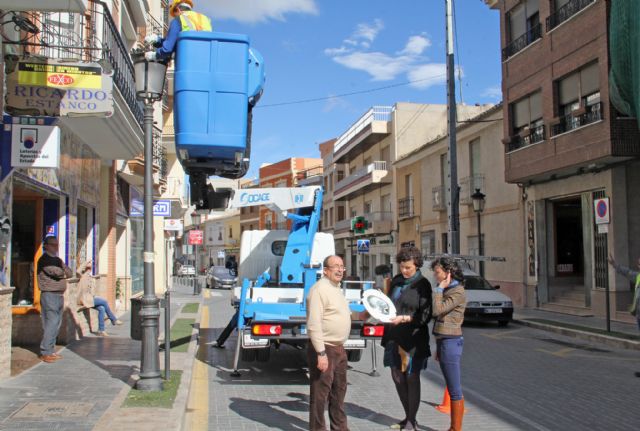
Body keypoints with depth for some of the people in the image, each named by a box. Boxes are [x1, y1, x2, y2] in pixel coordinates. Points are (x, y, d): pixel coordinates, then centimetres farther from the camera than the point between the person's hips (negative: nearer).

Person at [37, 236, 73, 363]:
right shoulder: (44, 260, -8)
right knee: (51, 324, -10)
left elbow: (69, 273, 12)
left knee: (56, 324, 10)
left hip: (59, 294, 9)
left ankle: (51, 351, 17)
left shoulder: (57, 260, 19)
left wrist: (63, 269, -8)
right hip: (49, 294, -9)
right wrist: (64, 271, 2)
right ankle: (45, 353, -7)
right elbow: (58, 272, -20)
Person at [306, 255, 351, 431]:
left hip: (339, 348, 10)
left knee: (339, 389, 19)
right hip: (325, 349, -10)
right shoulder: (319, 289, -16)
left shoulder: (336, 289, 14)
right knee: (320, 392, 0)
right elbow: (314, 324, -23)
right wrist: (321, 353, -26)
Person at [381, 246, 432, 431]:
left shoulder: (422, 285, -8)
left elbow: (425, 315, -11)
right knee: (397, 377, 12)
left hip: (413, 339, -6)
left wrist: (404, 318, -21)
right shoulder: (396, 281, 10)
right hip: (394, 337, 6)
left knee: (411, 379, 3)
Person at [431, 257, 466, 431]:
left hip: (450, 343, -10)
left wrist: (439, 288, -13)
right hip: (444, 341, 10)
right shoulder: (448, 290, 15)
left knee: (455, 390, -3)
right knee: (452, 389, 14)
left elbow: (437, 310, -24)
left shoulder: (457, 292, -14)